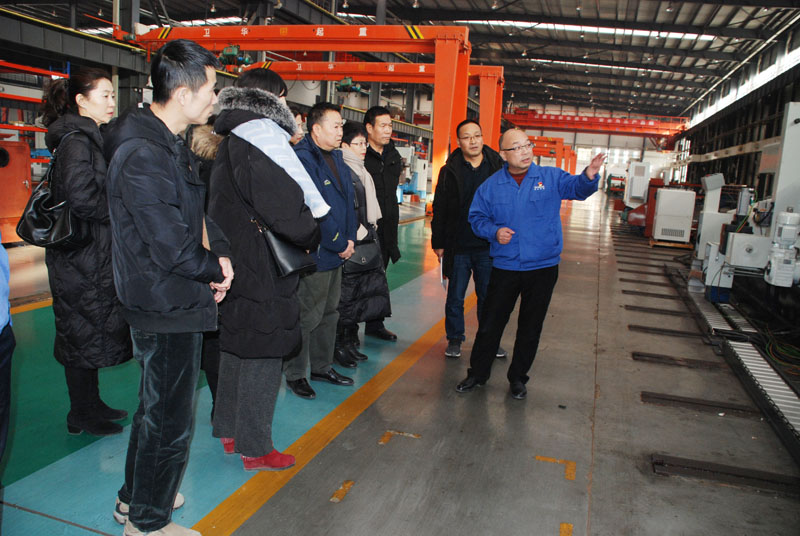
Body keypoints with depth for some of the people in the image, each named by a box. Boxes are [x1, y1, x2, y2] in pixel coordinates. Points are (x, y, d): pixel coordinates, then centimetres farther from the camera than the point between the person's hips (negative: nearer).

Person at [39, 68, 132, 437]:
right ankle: (82, 416, 15)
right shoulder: (76, 140, -16)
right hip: (81, 257, -10)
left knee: (89, 333, 16)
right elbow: (81, 197, -26)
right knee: (84, 332, 1)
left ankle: (90, 405, 29)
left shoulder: (87, 138, 16)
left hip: (93, 256, 10)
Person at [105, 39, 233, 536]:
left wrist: (220, 252, 0)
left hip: (172, 302, 11)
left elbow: (195, 212, 15)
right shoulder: (143, 154, -23)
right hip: (168, 308, -11)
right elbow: (170, 246, -26)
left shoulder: (170, 144, 10)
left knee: (158, 405, 25)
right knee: (169, 416, 6)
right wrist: (217, 268, -9)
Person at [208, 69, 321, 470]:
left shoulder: (230, 142, 15)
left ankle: (229, 430, 34)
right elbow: (284, 207, -23)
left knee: (235, 347, 19)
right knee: (263, 355, 1)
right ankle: (255, 449, 13)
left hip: (234, 262, 10)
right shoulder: (262, 136, -16)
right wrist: (311, 237, -8)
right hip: (263, 271, -10)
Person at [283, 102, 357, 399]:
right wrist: (339, 244, -15)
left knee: (329, 311, 18)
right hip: (314, 253, -9)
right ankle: (294, 374, 16)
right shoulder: (302, 159, -15)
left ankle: (322, 366, 33)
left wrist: (349, 238, 3)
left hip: (337, 252, 9)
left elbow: (348, 200, 15)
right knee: (308, 316, 0)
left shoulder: (336, 158, 14)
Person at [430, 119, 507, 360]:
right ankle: (454, 339, 26)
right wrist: (438, 242, 0)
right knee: (455, 297, 10)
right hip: (458, 247, 0)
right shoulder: (450, 171, 1)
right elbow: (439, 210, 3)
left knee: (488, 297, 11)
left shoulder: (498, 167, 1)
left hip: (489, 247, 0)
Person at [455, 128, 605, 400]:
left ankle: (518, 377, 30)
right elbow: (476, 217, 6)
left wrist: (589, 176, -38)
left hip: (543, 267, 0)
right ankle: (477, 373, 26)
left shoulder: (551, 178, -2)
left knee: (530, 327, 12)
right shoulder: (491, 185, 1)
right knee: (490, 324, 8)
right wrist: (494, 231, -13)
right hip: (504, 267, 0)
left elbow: (575, 187, -16)